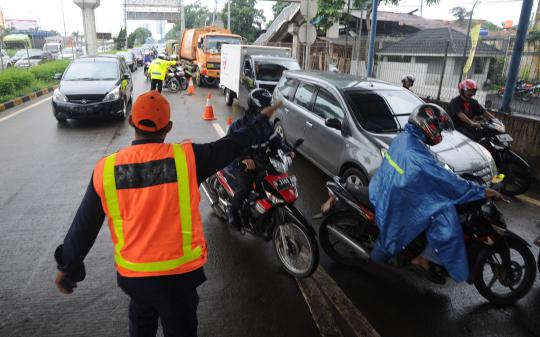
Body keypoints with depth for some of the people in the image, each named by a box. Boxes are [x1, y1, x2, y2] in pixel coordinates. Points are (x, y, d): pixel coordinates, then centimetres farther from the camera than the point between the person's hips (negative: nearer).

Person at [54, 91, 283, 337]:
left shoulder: (106, 169, -10)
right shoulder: (186, 158, -16)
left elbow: (83, 226, -2)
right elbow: (234, 144, -4)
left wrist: (66, 267, 14)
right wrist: (263, 118, 13)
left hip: (132, 274, 3)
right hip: (179, 273, -2)